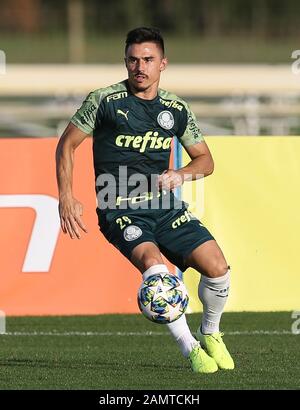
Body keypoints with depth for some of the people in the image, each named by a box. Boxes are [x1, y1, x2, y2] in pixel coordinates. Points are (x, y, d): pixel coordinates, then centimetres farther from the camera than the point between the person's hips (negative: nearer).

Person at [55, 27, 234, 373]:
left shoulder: (176, 109, 7)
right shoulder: (104, 101, -5)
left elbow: (205, 159, 17)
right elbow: (67, 144, 4)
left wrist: (182, 174, -4)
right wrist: (66, 198, -5)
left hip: (163, 205, 4)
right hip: (119, 210, -4)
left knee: (218, 268, -12)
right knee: (154, 265, -32)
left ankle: (210, 334, 18)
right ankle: (189, 347, -17)